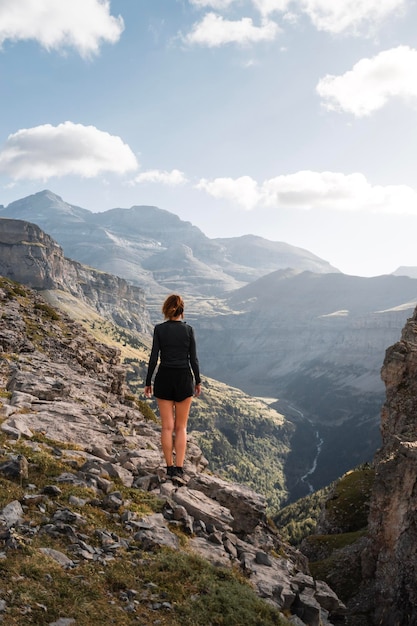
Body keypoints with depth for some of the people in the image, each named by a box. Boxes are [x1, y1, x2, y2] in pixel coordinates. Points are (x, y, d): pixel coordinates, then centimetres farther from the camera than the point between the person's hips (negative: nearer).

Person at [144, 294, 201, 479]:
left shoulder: (159, 329, -5)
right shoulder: (188, 329, -4)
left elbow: (153, 358, -6)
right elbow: (193, 358, -2)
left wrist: (148, 382, 3)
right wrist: (198, 381, 9)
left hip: (164, 378, 0)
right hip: (184, 379, 0)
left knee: (167, 426, 7)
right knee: (181, 427, 8)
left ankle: (170, 467, 10)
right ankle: (179, 468, 3)